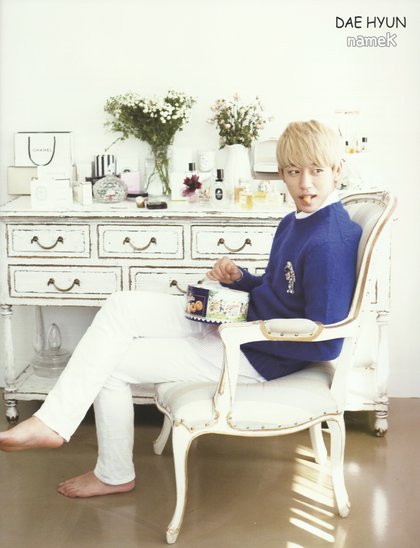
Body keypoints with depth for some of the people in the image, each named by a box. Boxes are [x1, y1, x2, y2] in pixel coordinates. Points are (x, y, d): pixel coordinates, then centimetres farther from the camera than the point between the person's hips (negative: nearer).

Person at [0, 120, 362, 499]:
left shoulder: (330, 242, -24)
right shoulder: (295, 222, 6)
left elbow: (326, 345, -25)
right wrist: (238, 278, -2)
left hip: (254, 355, -9)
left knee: (113, 364, -4)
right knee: (121, 306, -3)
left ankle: (115, 474, 17)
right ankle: (52, 422, 0)